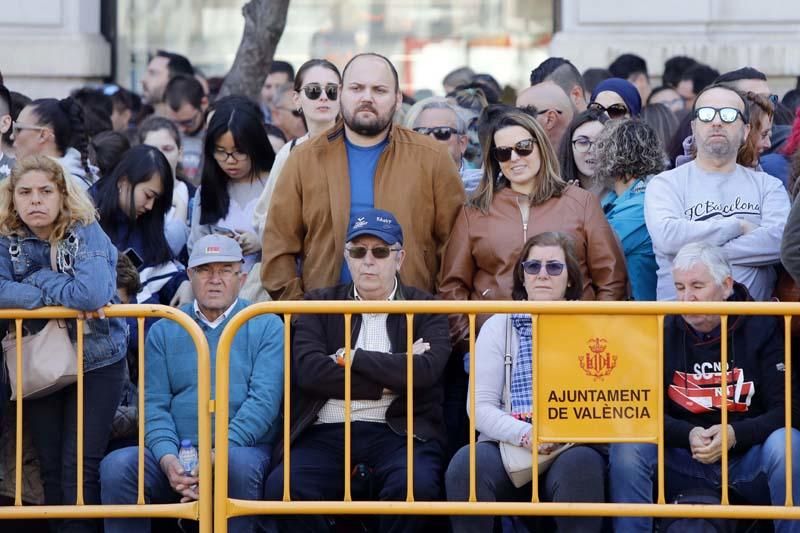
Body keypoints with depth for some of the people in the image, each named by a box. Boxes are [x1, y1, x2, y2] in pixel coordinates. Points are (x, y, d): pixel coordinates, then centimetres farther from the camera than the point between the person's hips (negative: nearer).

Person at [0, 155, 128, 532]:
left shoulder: (87, 235, -13)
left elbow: (93, 294, -28)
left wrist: (40, 282, -17)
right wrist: (62, 296, -23)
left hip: (96, 363, -4)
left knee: (79, 469, -8)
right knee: (50, 469, 6)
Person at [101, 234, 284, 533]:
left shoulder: (266, 326, 9)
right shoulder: (164, 331, 17)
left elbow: (264, 399, -4)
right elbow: (154, 404, 7)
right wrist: (167, 457, -14)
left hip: (242, 448, -2)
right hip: (176, 451, 2)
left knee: (238, 463, -38)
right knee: (116, 466, -27)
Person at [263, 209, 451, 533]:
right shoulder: (320, 304, 17)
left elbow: (425, 370, -7)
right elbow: (308, 370, -1)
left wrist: (350, 358, -2)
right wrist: (385, 381, -5)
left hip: (395, 431, -1)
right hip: (327, 433, 1)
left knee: (416, 485, -35)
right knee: (283, 487, -30)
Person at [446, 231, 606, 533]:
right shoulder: (498, 327, 14)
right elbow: (481, 408, 5)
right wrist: (525, 435, -15)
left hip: (572, 449, -1)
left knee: (580, 465, -37)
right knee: (467, 464, -32)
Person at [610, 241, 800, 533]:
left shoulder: (762, 329, -1)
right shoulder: (662, 332, 4)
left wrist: (735, 435, -24)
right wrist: (688, 436, -19)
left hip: (748, 458, -1)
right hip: (683, 460, 1)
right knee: (627, 447, -25)